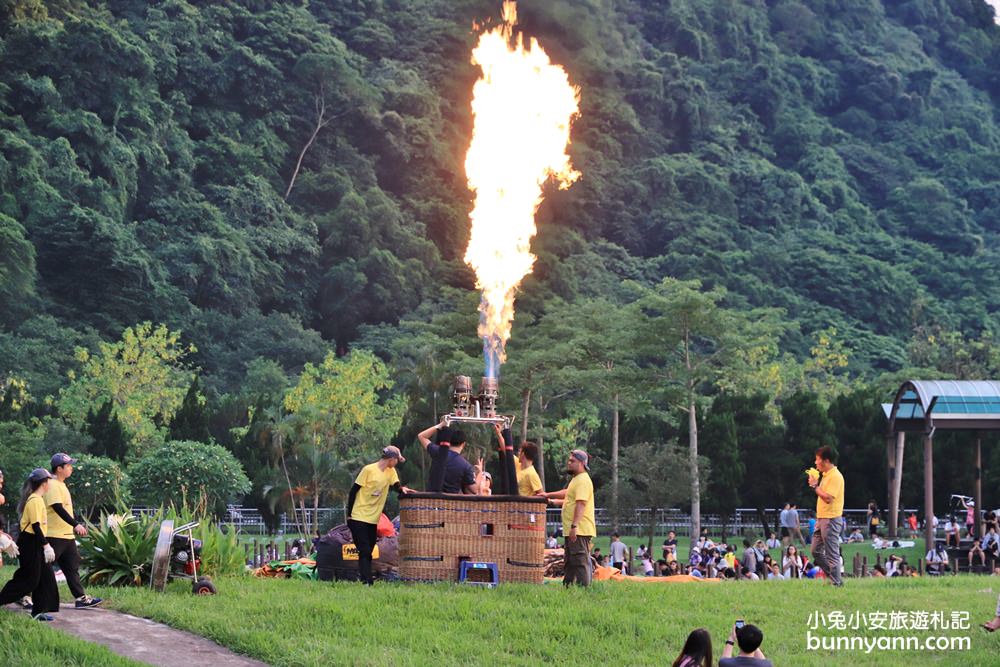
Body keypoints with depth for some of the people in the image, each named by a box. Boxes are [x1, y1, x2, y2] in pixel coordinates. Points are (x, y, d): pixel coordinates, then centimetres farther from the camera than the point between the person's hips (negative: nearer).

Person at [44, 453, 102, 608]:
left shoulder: (61, 485, 16)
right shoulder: (52, 485, -16)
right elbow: (58, 508, -25)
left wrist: (79, 523, 21)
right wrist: (76, 524, -30)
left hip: (67, 536, 10)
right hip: (54, 536, -10)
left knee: (72, 567, 8)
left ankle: (81, 598, 9)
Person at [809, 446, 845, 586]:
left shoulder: (835, 476, -16)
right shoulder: (826, 475, 16)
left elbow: (828, 498, -23)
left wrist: (815, 486, -16)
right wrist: (815, 485, 9)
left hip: (831, 520, -11)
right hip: (821, 518, 11)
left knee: (832, 554, -6)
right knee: (816, 551, 12)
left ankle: (836, 583, 0)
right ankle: (834, 578, 18)